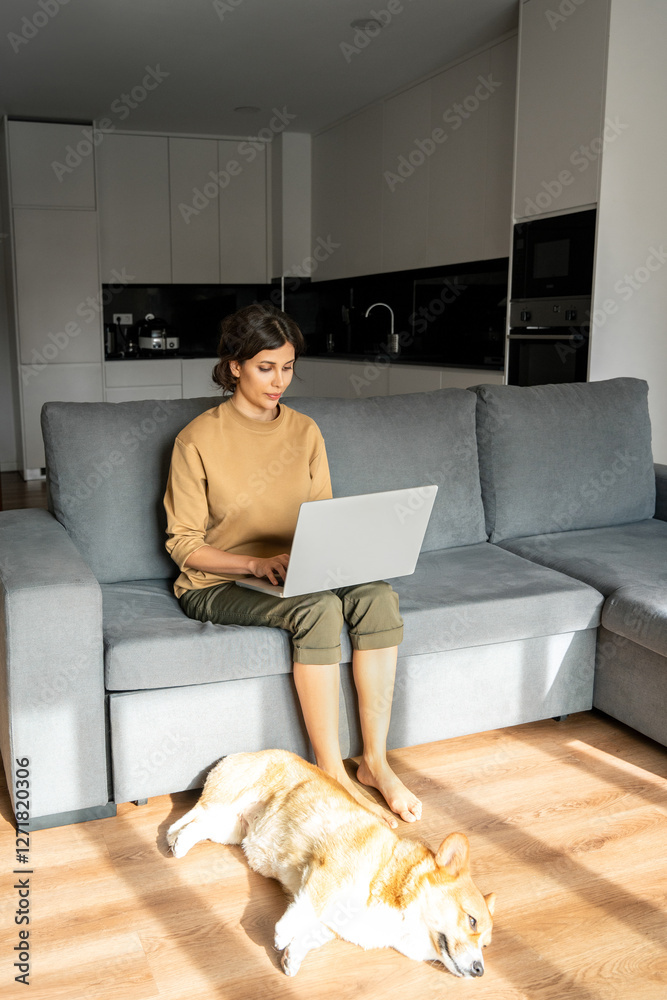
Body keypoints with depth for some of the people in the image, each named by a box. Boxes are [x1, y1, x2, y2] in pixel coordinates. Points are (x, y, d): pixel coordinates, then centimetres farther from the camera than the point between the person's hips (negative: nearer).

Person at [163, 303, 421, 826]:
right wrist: (257, 563, -22)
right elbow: (183, 543, -8)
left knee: (379, 596, -24)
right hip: (217, 584, -5)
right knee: (318, 608, -34)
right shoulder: (198, 440, -9)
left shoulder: (305, 431, 6)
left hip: (295, 575, 5)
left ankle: (375, 762, -15)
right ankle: (332, 773, -21)